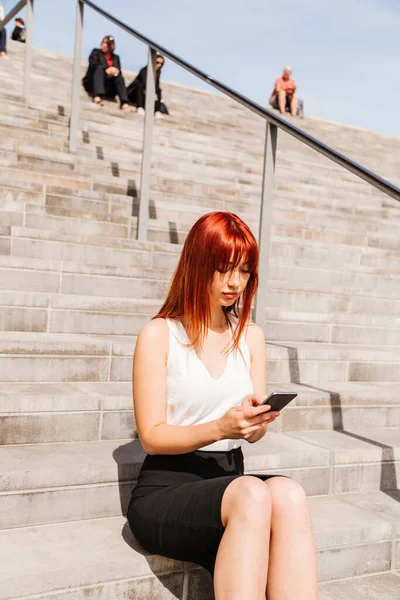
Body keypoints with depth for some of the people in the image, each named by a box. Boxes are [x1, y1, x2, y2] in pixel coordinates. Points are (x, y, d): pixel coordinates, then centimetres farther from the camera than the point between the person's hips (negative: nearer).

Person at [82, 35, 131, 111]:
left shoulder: (116, 57, 20)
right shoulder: (96, 52, 14)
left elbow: (119, 70, 6)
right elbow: (93, 64, -5)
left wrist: (116, 71, -20)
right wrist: (106, 69, -22)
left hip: (108, 86, 2)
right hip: (92, 83, -2)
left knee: (120, 77, -24)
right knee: (99, 68, -29)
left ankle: (124, 103, -44)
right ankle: (97, 96, -52)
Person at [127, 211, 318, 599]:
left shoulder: (251, 336, 12)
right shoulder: (159, 335, -3)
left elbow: (254, 434, 10)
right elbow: (151, 436, -5)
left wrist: (256, 422, -15)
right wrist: (219, 428, -22)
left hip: (230, 479, 4)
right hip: (166, 485, -4)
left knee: (287, 493, -32)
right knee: (252, 494, -37)